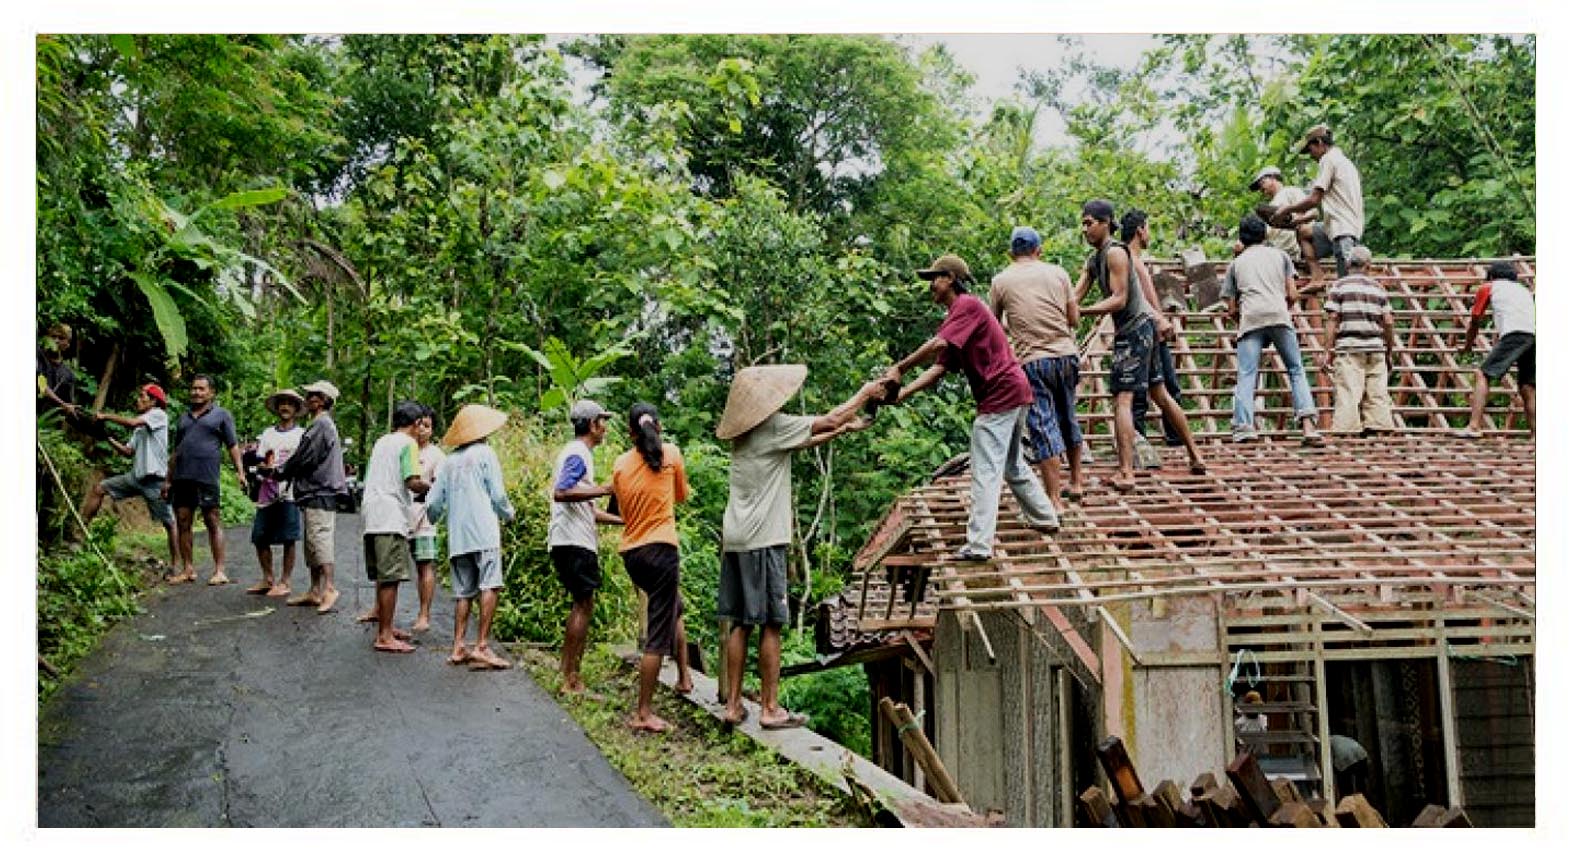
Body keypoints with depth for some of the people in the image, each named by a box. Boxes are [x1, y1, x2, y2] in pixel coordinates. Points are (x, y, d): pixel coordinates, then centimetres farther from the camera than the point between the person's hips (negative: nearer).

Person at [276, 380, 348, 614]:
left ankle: (329, 588, -20)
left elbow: (304, 457, -13)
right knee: (311, 542, 12)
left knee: (320, 539, -15)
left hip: (320, 494, -11)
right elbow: (304, 457, 23)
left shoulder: (321, 425, -12)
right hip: (314, 492, 11)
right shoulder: (324, 425, 20)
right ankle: (315, 590, 14)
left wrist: (281, 472, 1)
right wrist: (284, 471, 17)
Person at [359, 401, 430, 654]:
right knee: (390, 577, -8)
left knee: (382, 577, 15)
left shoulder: (381, 441, 20)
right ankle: (385, 637, -8)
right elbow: (412, 482, -16)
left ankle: (385, 629, 23)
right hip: (391, 518, -9)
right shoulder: (408, 443, -5)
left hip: (371, 516, 9)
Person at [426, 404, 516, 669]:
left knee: (464, 592, 10)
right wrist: (509, 513, 18)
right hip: (484, 532, -6)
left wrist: (435, 519, 38)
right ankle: (482, 647, -18)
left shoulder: (449, 461, 15)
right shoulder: (485, 453, 0)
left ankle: (458, 647, 6)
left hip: (457, 537, 6)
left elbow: (433, 503, 15)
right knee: (490, 587, -10)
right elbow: (497, 495, -3)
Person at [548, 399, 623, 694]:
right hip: (573, 541, -11)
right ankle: (572, 679, -7)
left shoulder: (580, 454, 22)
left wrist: (624, 520, 21)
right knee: (584, 605, -8)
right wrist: (604, 490, -28)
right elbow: (561, 492, -27)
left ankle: (566, 667, 22)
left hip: (575, 540, 11)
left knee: (582, 604, 16)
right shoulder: (577, 454, -10)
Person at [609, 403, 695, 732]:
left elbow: (623, 510, 13)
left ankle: (685, 677, 36)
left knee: (674, 607, 29)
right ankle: (643, 714, -3)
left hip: (630, 552, 5)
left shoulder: (620, 464, 5)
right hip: (661, 548, -5)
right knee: (657, 635, -3)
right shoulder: (670, 453, -2)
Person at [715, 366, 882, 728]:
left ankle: (733, 705, 12)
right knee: (770, 624, -2)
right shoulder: (775, 425, -10)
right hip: (763, 540, -8)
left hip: (736, 539, 8)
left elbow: (802, 441, 26)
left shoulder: (746, 433, 15)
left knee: (739, 623, 10)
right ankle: (770, 708, 2)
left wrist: (843, 429, 29)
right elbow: (831, 419, -3)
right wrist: (866, 392, 11)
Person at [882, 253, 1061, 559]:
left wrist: (899, 369, -23)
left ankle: (979, 545, -12)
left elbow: (938, 345, -28)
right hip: (1015, 394, 10)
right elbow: (938, 367, 7)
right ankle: (1045, 518, 39)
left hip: (1000, 395, -10)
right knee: (1012, 465, 25)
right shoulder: (956, 316, 18)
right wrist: (903, 392, -5)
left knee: (985, 471, -10)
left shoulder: (968, 305, -11)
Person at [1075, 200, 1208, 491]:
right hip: (1141, 327, 10)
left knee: (1122, 399, -14)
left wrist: (1082, 312, -27)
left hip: (1135, 328, -10)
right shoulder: (1094, 260, 14)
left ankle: (1125, 473, -19)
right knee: (1159, 393, 18)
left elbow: (1119, 300, -21)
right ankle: (1195, 456, 27)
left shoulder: (1116, 253, -14)